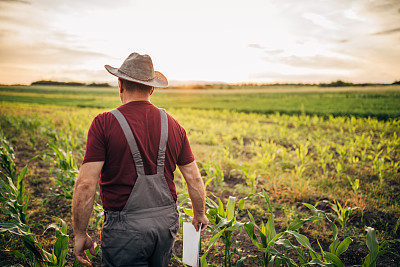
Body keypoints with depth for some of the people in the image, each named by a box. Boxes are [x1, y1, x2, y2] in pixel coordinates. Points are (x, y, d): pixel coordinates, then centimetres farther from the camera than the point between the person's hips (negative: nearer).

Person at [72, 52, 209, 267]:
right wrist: (199, 214, 20)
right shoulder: (172, 125, 1)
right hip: (167, 223, 5)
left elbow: (86, 184, -16)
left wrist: (80, 234, -4)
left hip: (126, 228, -4)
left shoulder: (105, 123, -12)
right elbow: (194, 179, 5)